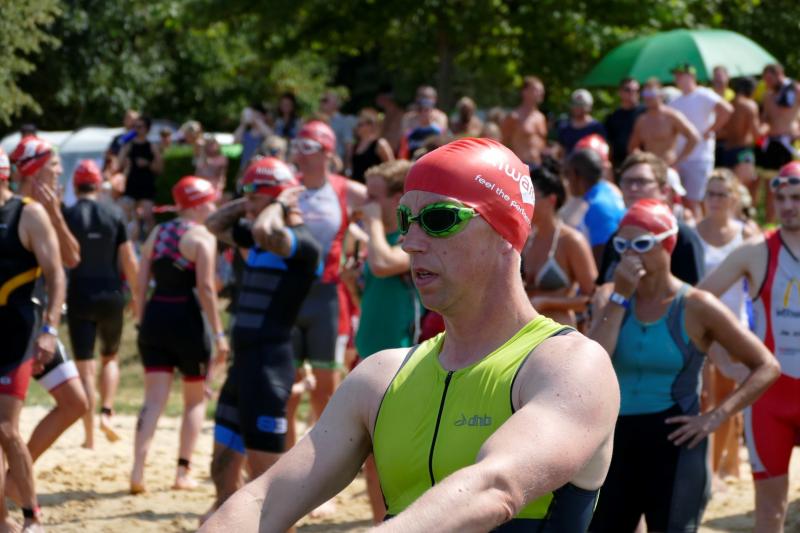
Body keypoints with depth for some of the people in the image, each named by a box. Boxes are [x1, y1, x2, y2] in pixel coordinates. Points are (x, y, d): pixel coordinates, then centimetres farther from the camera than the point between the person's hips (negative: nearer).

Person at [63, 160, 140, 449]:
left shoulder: (67, 216, -5)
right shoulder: (114, 213, -1)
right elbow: (128, 260, 0)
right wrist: (137, 295, 11)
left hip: (80, 297, -1)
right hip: (111, 295, 1)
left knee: (85, 367, 1)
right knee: (110, 358, 22)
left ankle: (89, 437, -1)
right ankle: (106, 412, 2)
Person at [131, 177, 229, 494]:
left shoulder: (157, 233, 12)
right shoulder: (201, 237, -8)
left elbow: (141, 283, 9)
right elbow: (206, 288, -15)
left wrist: (142, 321, 16)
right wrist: (219, 333, -13)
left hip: (154, 316, 5)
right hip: (186, 319, -5)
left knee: (154, 400, 2)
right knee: (195, 399, 13)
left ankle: (138, 471, -14)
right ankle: (183, 472, 10)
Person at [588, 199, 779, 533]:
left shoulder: (696, 307, -7)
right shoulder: (610, 297, 2)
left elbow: (767, 367, -5)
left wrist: (716, 416, -13)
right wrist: (619, 297, -15)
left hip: (675, 445, -4)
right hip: (619, 440, 4)